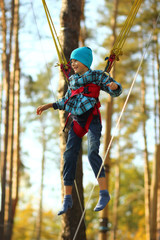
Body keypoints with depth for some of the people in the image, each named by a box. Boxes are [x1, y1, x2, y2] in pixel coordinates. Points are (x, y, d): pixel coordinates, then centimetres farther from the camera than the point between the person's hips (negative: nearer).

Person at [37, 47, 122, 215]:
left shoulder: (97, 76, 3)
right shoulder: (72, 80, 19)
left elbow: (116, 92, -1)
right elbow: (66, 101, 28)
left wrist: (114, 86, -24)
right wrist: (48, 106, 23)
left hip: (92, 119, -6)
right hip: (77, 121, 6)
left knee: (92, 153, -24)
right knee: (69, 155, -2)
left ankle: (104, 193, -25)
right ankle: (67, 199, 3)